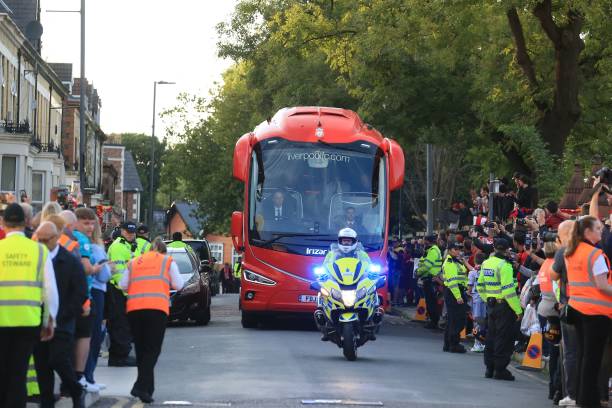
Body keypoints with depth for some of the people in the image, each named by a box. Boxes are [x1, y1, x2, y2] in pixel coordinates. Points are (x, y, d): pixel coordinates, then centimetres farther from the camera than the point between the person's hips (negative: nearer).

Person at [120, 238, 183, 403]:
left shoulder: (134, 262, 22)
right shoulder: (168, 261, 15)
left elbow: (123, 285, 14)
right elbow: (178, 285, 12)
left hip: (134, 308, 3)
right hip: (157, 308, -3)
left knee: (141, 349, 13)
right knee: (152, 349, -5)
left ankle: (147, 388, 15)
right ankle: (141, 387, -21)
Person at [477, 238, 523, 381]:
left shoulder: (486, 264, 7)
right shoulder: (504, 266, -17)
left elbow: (480, 286, 14)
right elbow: (508, 290, -22)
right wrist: (518, 310, -17)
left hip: (491, 305, 8)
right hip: (504, 306, -8)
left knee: (491, 336, 15)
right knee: (504, 338, -1)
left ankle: (489, 368, 20)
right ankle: (500, 370, 0)